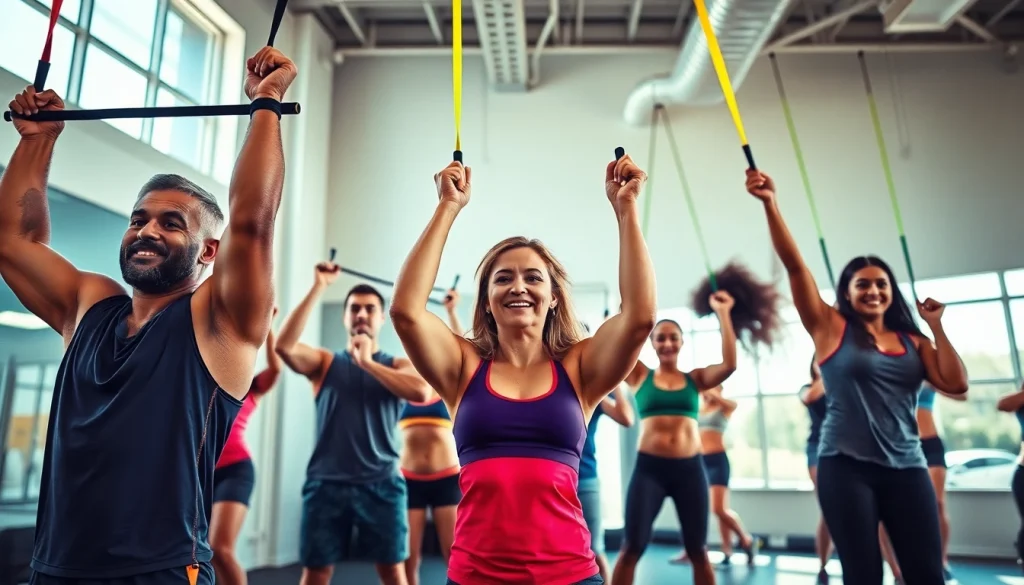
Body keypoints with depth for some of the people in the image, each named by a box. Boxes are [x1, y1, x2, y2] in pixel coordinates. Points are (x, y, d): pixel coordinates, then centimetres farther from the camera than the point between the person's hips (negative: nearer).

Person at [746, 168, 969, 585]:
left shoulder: (913, 342, 13)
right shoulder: (831, 328, 1)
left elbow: (956, 384, 0)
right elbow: (794, 265, -8)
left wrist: (936, 326, 3)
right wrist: (770, 203, -17)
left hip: (907, 468, 4)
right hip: (846, 467, -3)